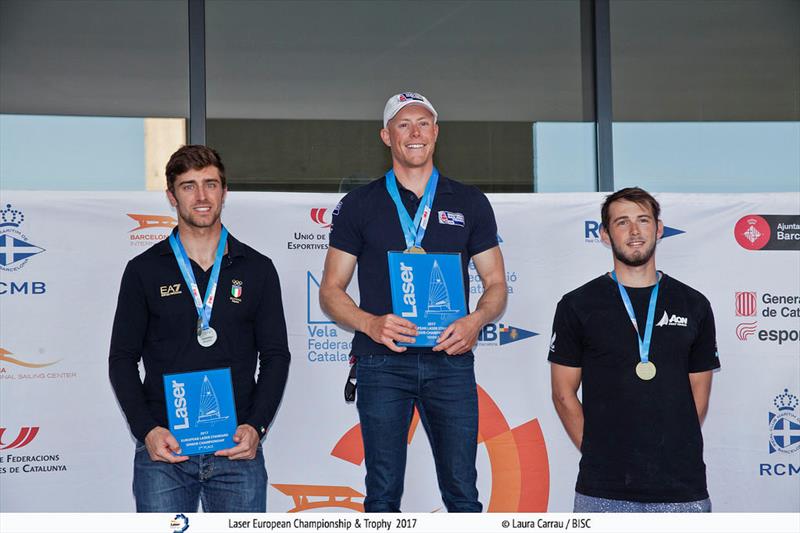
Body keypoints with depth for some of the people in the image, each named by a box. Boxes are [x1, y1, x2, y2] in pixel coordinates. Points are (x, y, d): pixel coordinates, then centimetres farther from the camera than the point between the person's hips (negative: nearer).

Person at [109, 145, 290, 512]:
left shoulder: (257, 269, 8)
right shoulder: (144, 270, 6)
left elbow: (275, 355, 8)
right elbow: (123, 358, 6)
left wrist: (256, 427, -6)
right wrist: (146, 431, -8)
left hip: (238, 450, 1)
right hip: (163, 451, -1)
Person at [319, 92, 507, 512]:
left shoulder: (470, 204, 12)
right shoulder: (360, 205, 8)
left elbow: (495, 284, 13)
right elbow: (330, 291, 7)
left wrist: (475, 320, -9)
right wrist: (371, 324, -13)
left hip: (450, 359, 1)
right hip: (383, 363, -1)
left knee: (462, 491, -1)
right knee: (383, 493, 1)